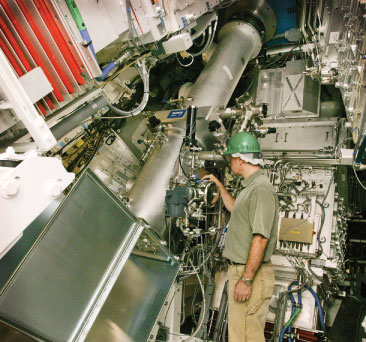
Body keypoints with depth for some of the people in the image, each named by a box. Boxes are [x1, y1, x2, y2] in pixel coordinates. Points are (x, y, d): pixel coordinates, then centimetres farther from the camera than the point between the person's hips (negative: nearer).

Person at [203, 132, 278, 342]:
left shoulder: (261, 188, -19)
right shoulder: (252, 186, 14)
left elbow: (261, 238, -25)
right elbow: (235, 208, 35)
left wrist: (246, 279, -23)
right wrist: (219, 185, 33)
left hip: (252, 274, -10)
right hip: (240, 269, 10)